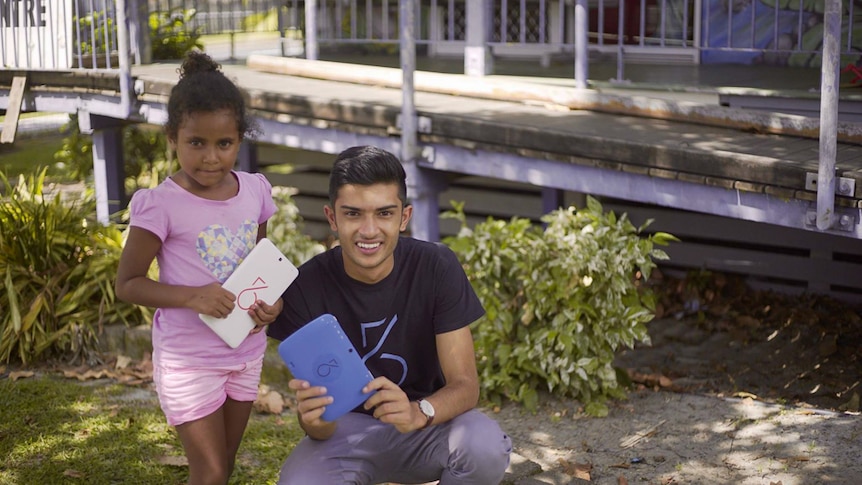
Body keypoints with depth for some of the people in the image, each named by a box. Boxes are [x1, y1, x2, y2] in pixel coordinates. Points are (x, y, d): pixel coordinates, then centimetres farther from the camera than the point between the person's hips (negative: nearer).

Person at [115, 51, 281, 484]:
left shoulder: (255, 191, -2)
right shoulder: (161, 205, -17)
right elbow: (127, 283, -12)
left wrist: (271, 301, -8)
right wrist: (192, 297, -26)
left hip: (246, 350, 5)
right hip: (188, 359, -5)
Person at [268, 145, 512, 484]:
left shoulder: (437, 268, -16)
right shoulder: (306, 287, -17)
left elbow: (465, 384, -19)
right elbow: (322, 425, -16)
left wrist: (419, 412, -42)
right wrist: (314, 421, -42)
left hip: (426, 423, 0)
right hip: (346, 428, 0)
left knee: (486, 447, -32)